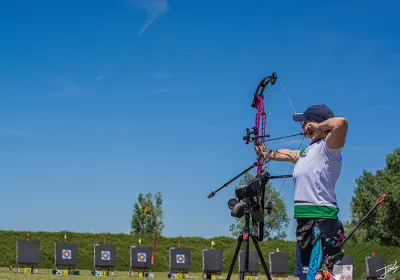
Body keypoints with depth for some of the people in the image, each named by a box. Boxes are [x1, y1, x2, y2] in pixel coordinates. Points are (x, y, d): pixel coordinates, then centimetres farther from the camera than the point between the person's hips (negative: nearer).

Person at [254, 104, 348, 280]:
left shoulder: (327, 148, -9)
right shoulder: (307, 152, 18)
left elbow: (340, 122, -27)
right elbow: (287, 154, 39)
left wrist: (319, 127, -10)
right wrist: (266, 153, 53)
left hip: (320, 222, -10)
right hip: (305, 220, 10)